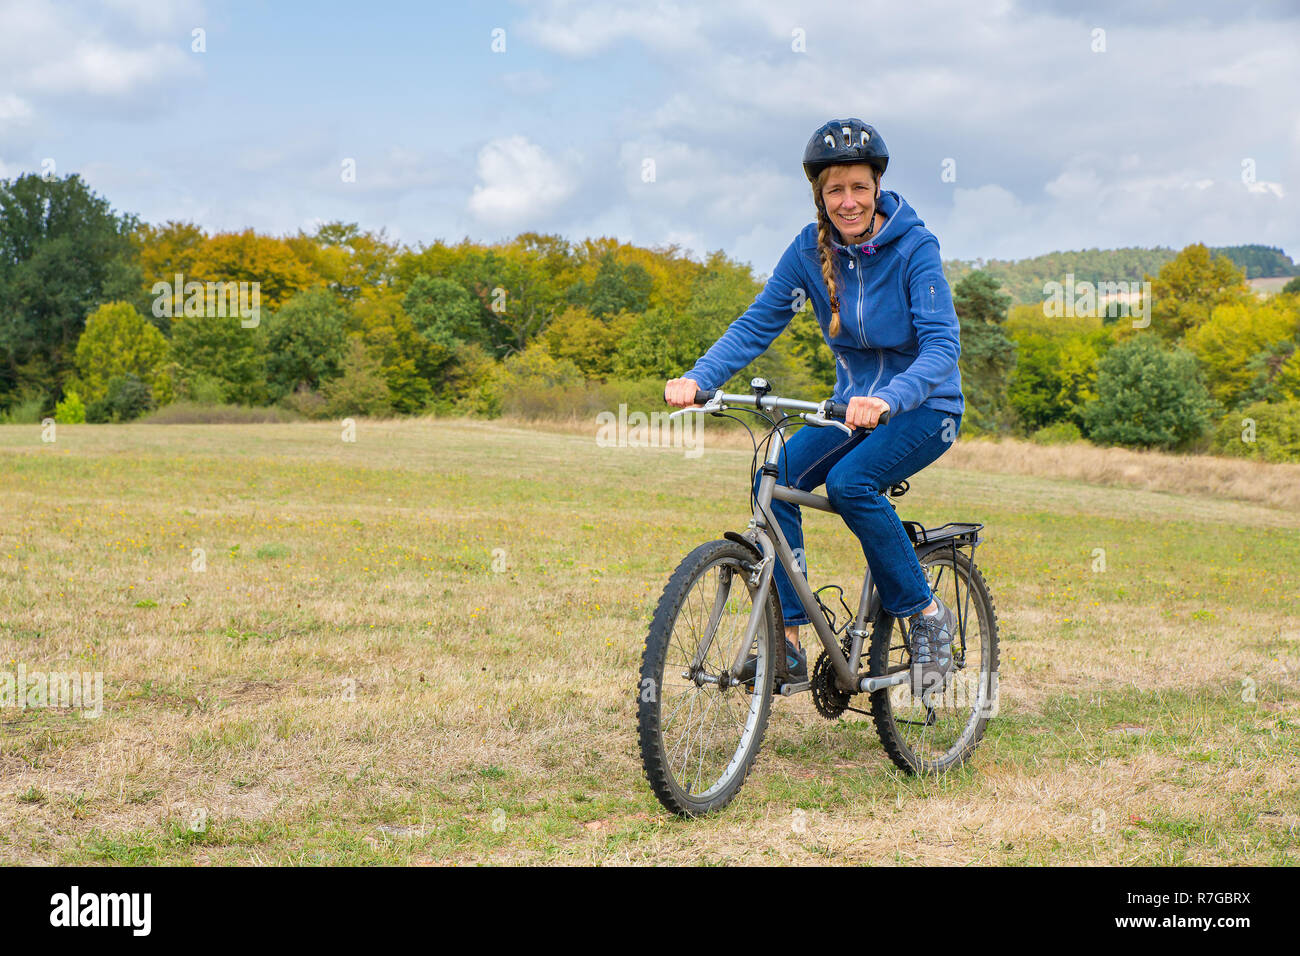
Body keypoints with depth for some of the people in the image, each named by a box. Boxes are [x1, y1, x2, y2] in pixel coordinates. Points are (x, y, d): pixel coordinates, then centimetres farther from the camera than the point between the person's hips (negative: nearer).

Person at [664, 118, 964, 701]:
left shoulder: (914, 247, -18)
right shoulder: (811, 249, -5)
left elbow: (941, 344, -27)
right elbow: (758, 323, -7)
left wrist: (887, 399, -45)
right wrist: (697, 379, -25)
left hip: (923, 407, -5)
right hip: (855, 405, 5)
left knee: (849, 482, -31)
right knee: (774, 478, -19)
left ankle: (925, 614, -11)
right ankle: (787, 642, -13)